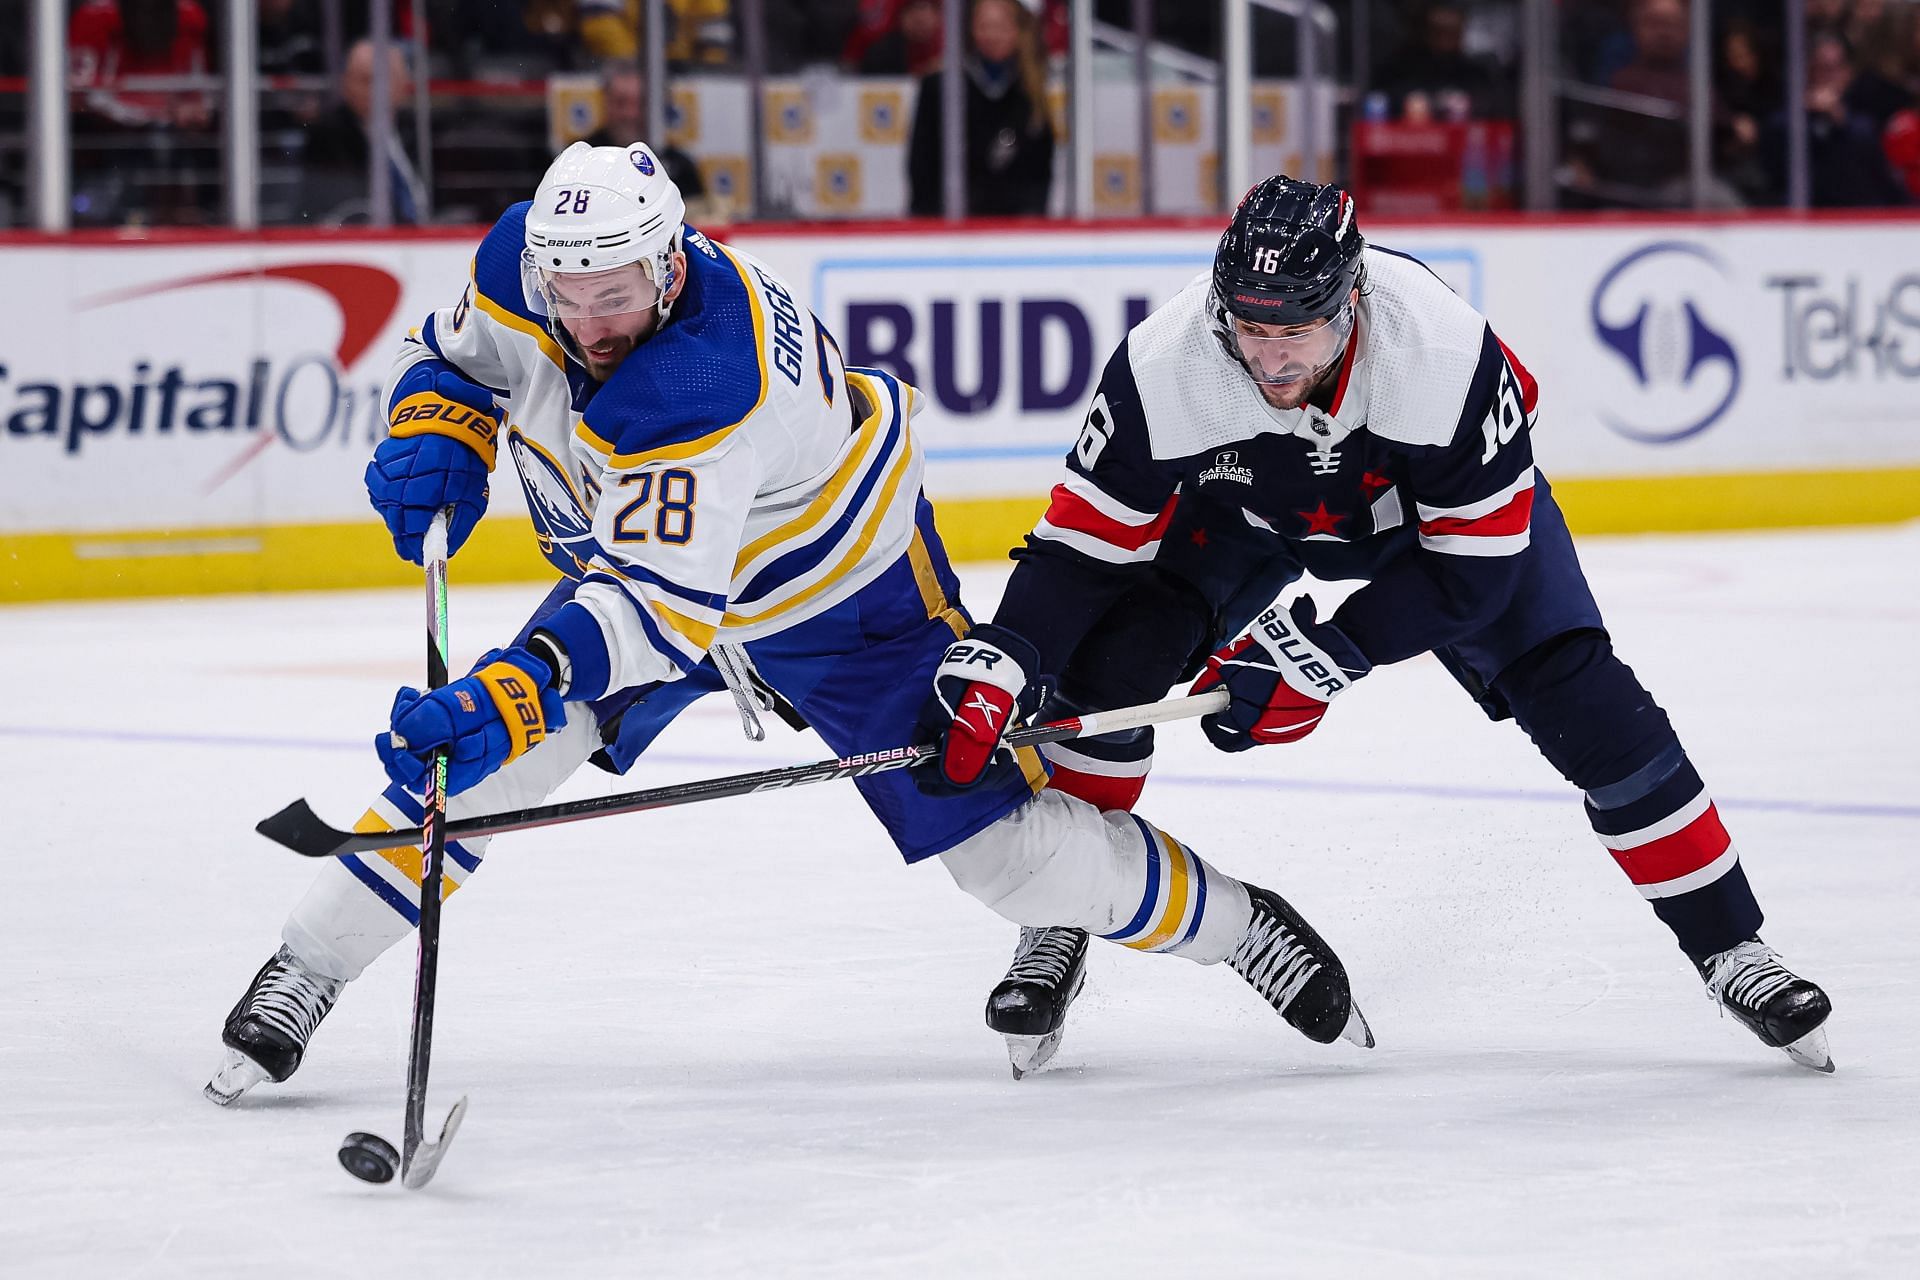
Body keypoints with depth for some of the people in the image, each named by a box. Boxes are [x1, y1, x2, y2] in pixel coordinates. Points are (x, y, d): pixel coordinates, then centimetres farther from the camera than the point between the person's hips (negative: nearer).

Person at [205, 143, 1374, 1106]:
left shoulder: (706, 388, -43)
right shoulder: (524, 261, -22)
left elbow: (665, 603, -47)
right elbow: (455, 356, 2)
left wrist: (515, 694, -59)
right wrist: (434, 437, -20)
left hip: (844, 585, -6)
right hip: (644, 553, 6)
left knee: (999, 835, -5)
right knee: (472, 749, -12)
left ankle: (1234, 924, 17)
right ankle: (302, 975, -1)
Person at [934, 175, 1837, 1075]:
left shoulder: (1445, 354, -40)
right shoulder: (1163, 366, -36)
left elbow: (1474, 561, -30)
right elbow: (1086, 540, -26)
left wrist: (1324, 657, -33)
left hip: (1440, 500, -1)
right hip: (1247, 500, 2)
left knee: (1586, 707, -12)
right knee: (1112, 660, -18)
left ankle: (1729, 948, 2)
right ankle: (1056, 929, 0)